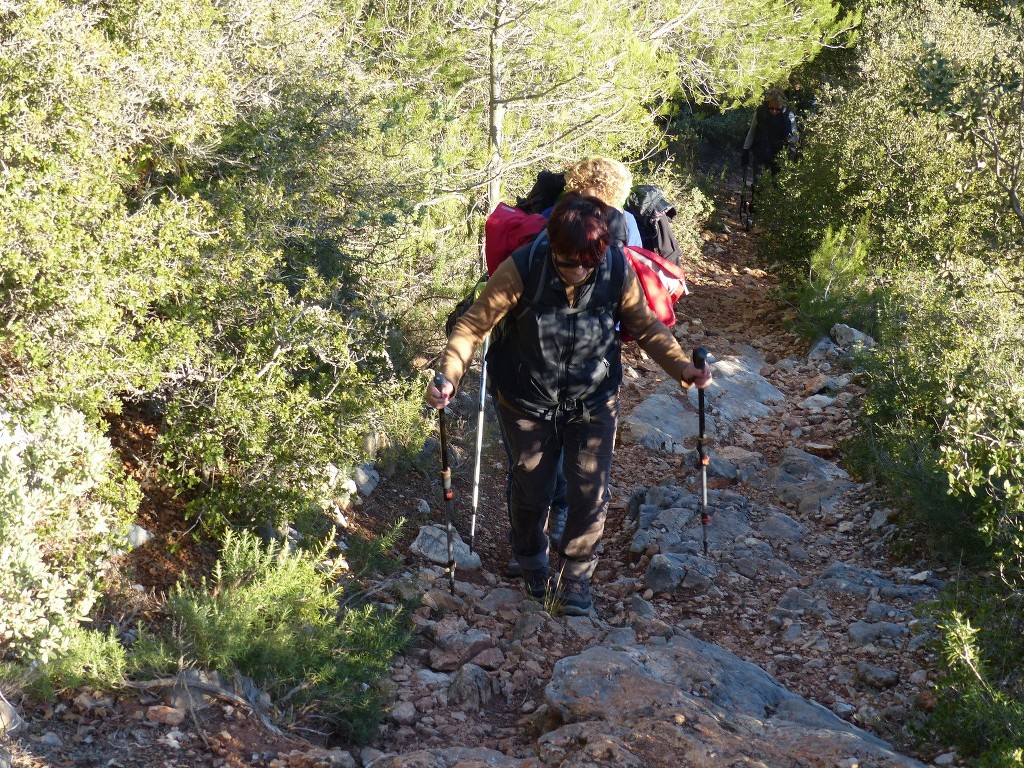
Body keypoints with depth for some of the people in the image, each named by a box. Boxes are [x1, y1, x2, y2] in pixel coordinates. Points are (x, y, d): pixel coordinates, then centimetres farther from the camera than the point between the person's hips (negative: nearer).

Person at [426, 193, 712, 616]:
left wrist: (684, 369, -19)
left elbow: (646, 327, -6)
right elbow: (475, 323, -20)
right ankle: (531, 559, 46)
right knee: (531, 490, 14)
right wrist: (448, 375, -33)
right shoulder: (522, 269, -27)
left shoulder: (618, 271, -20)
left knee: (591, 494, 3)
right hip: (528, 404, -1)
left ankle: (576, 573, 31)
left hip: (593, 403, 1)